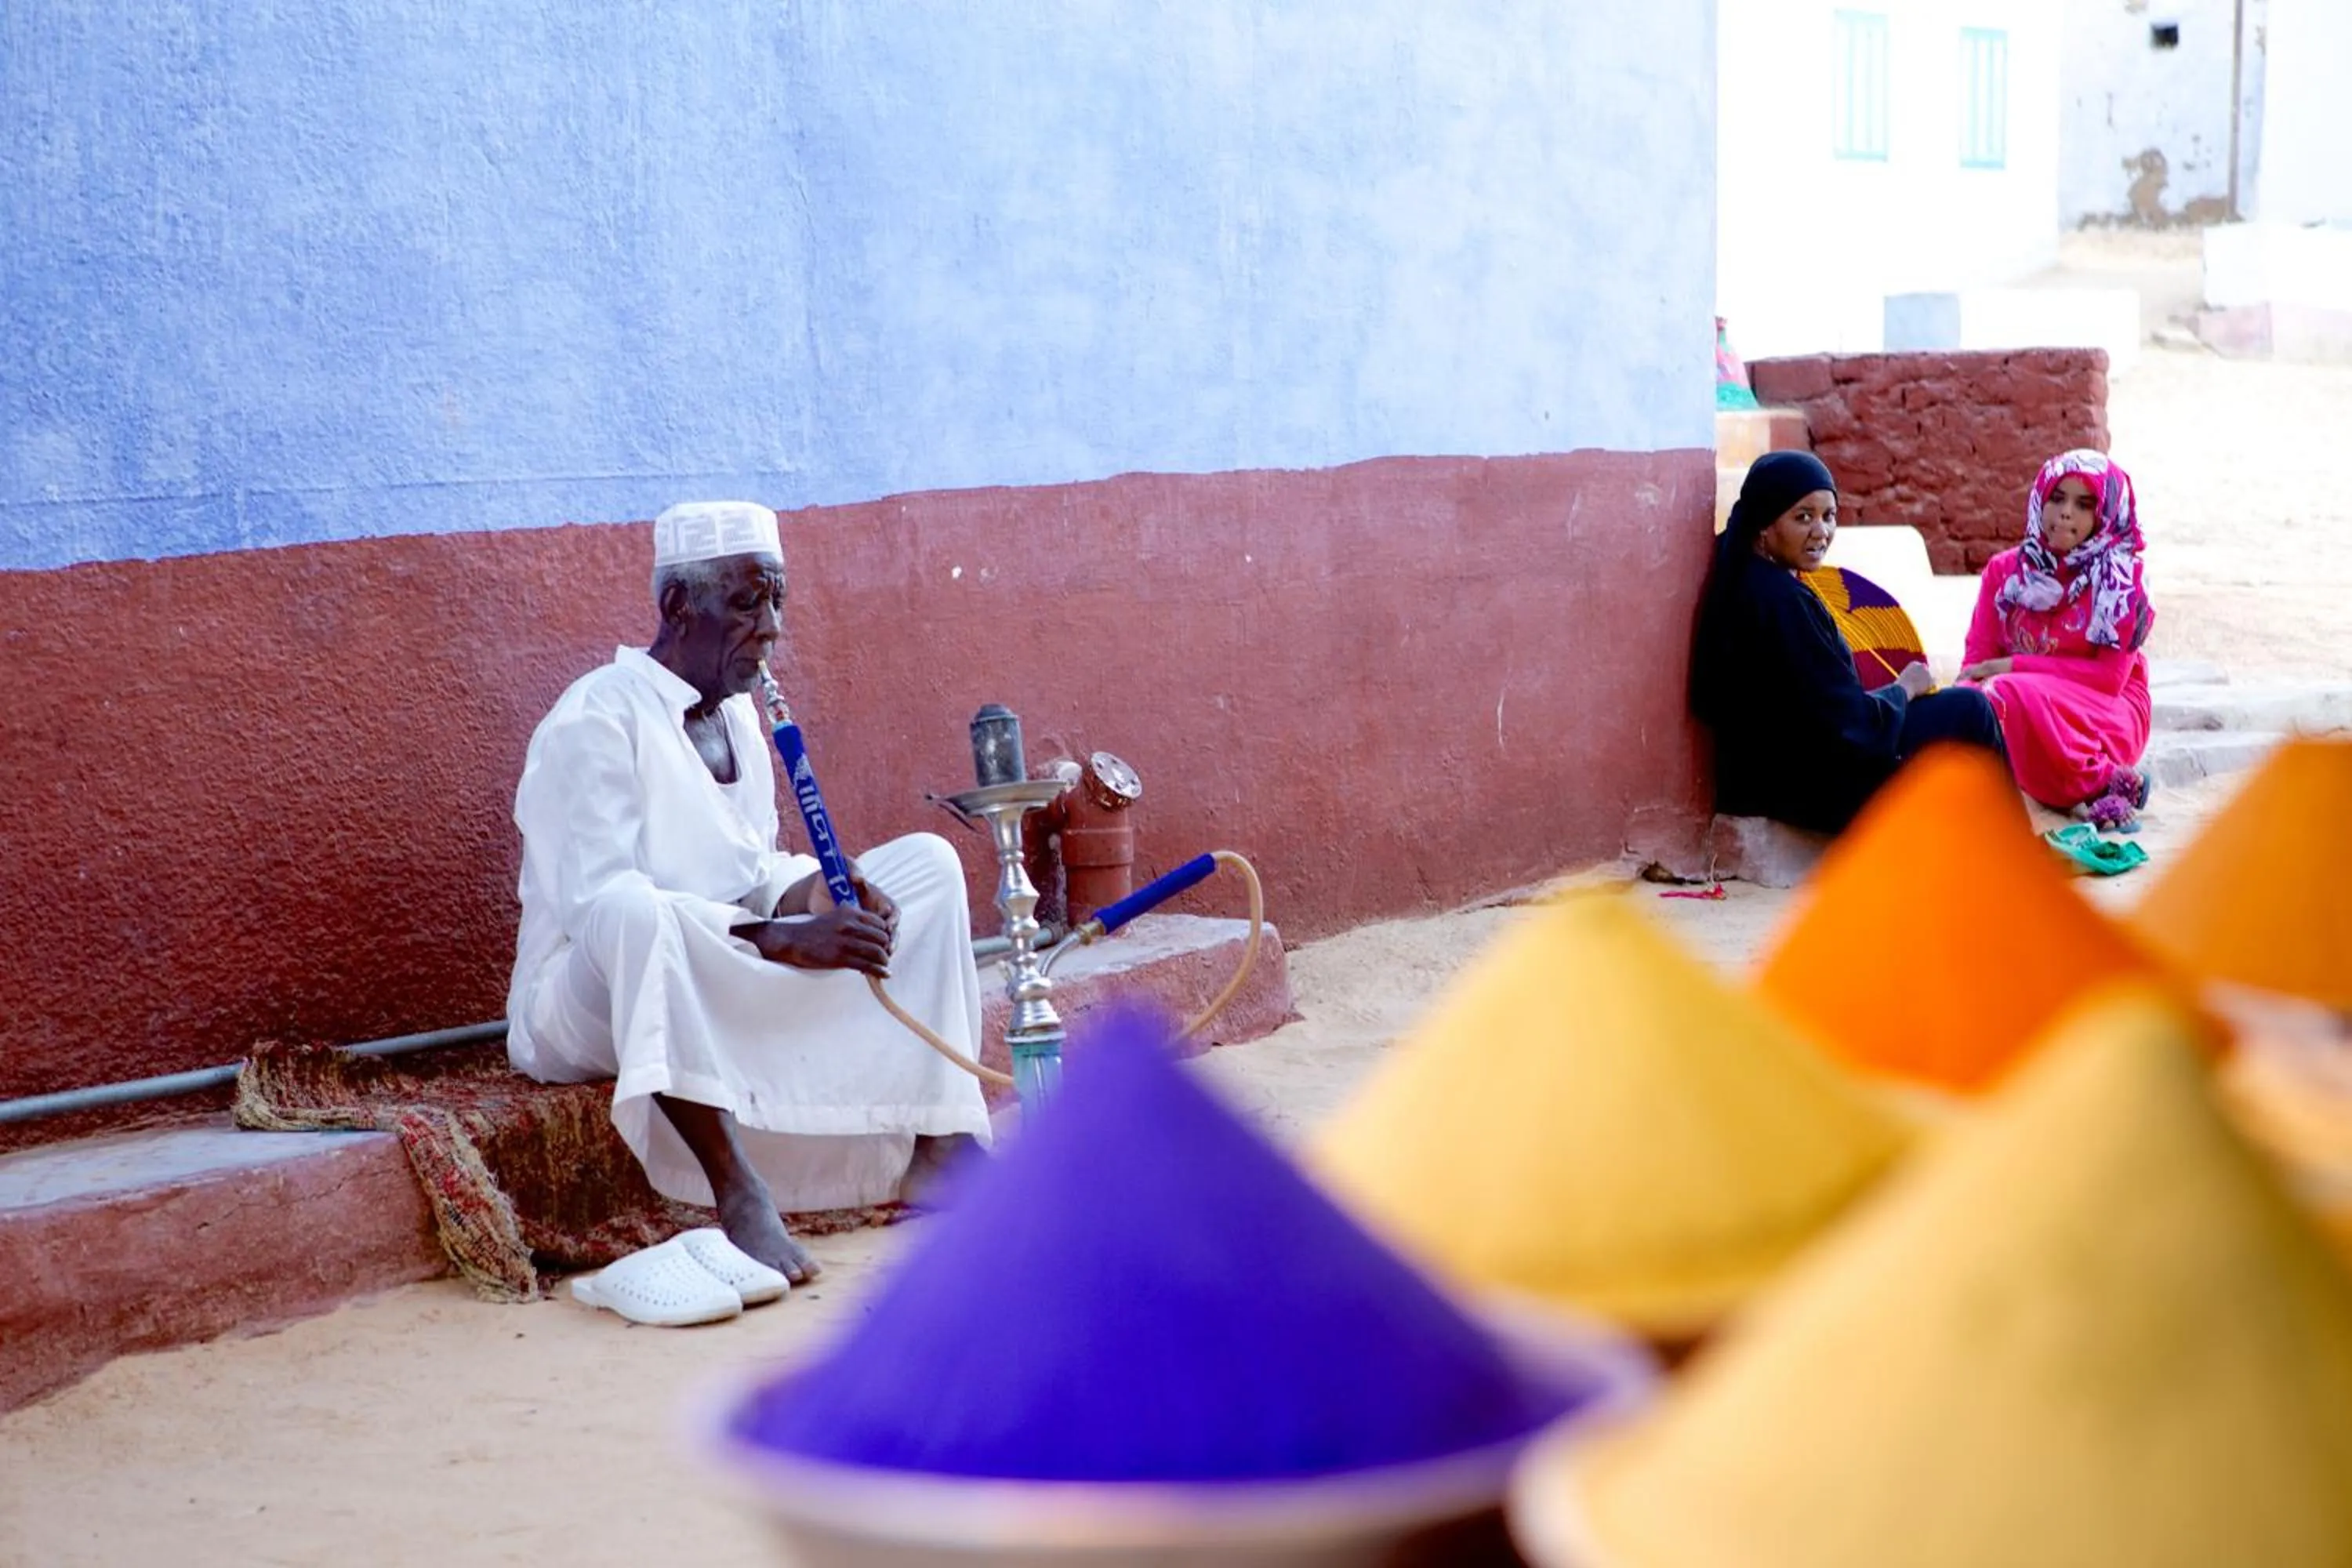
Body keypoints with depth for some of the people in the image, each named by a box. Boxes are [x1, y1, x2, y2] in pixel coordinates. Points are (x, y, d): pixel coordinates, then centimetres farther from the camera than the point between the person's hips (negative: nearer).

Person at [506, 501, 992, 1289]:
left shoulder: (738, 714, 10)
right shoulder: (598, 719, -16)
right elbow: (598, 897, -27)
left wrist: (810, 891, -11)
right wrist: (780, 938, -33)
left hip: (726, 990, 8)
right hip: (591, 1006, -8)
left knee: (926, 862, -1)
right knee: (635, 911, -42)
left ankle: (938, 1150, -14)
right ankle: (737, 1190, -43)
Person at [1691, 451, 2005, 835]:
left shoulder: (1743, 579, 2)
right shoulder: (1783, 600, -26)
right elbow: (1849, 727, -22)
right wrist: (1905, 688, -5)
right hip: (1812, 786, -10)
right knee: (1970, 710, 3)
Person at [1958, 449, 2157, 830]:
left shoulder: (2120, 578, -2)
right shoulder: (2004, 570, 8)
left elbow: (2110, 676, -9)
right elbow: (1978, 663, 4)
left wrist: (2013, 666, -13)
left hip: (2108, 716, -3)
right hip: (2030, 712, 3)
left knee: (2011, 694, -35)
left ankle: (2096, 785, -23)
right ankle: (2106, 783, -27)